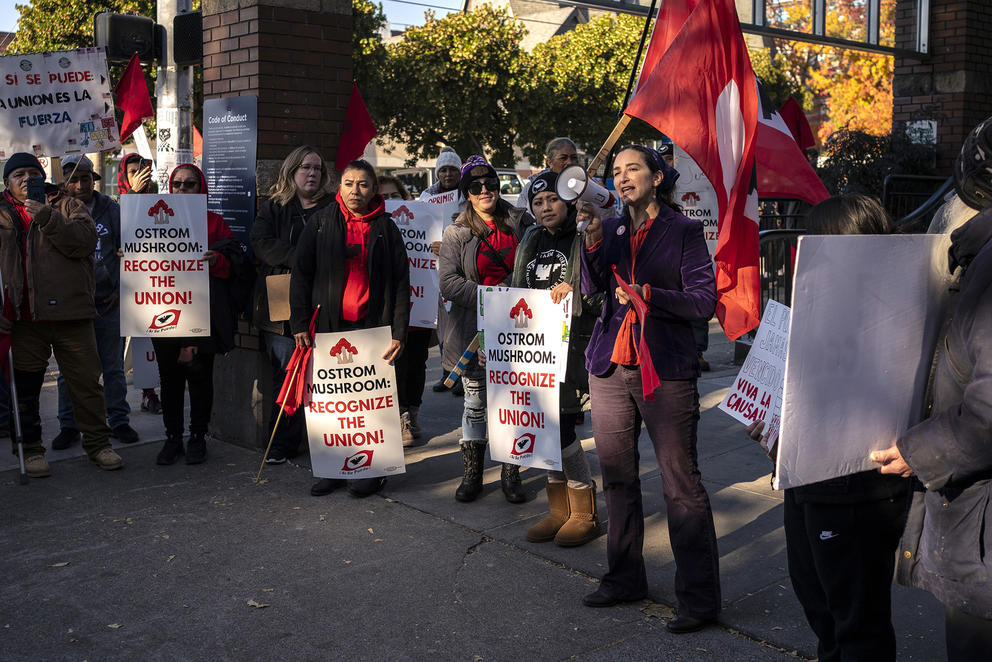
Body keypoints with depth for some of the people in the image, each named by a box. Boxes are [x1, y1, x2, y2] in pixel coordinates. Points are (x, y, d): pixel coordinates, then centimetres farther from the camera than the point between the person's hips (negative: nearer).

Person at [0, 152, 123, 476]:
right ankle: (30, 448, 21)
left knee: (86, 381, 4)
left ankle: (97, 443, 16)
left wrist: (47, 217, -21)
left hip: (70, 313, -2)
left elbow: (86, 240, -11)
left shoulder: (66, 205, 6)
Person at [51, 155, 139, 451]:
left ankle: (118, 421, 21)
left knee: (113, 368, 9)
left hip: (108, 303, 0)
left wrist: (121, 289, 0)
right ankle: (69, 425, 18)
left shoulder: (112, 211, 1)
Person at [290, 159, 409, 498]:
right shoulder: (321, 222, 6)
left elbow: (401, 283, 2)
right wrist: (300, 323, -4)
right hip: (329, 325, 1)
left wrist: (399, 332, -5)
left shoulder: (386, 228, 5)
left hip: (373, 326, -1)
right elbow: (301, 274, 4)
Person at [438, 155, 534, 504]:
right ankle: (472, 473, 20)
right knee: (475, 402, 8)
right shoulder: (456, 233, 2)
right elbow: (448, 282, -7)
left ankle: (511, 474, 16)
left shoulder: (521, 222, 4)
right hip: (474, 329, 0)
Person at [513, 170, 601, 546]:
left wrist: (576, 288, -25)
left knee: (559, 426, -9)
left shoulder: (585, 240, -5)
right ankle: (559, 511, 20)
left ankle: (585, 514, 7)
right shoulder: (531, 243, 15)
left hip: (574, 344, -6)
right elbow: (517, 292, 23)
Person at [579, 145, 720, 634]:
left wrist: (647, 295, -16)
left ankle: (699, 598, 3)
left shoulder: (684, 231, -1)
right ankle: (624, 578, 27)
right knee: (617, 476, 13)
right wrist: (592, 240, -15)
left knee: (681, 484, -5)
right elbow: (591, 287, -1)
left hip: (665, 370, -5)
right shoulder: (611, 229, 12)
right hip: (610, 368, 5)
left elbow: (703, 301, -7)